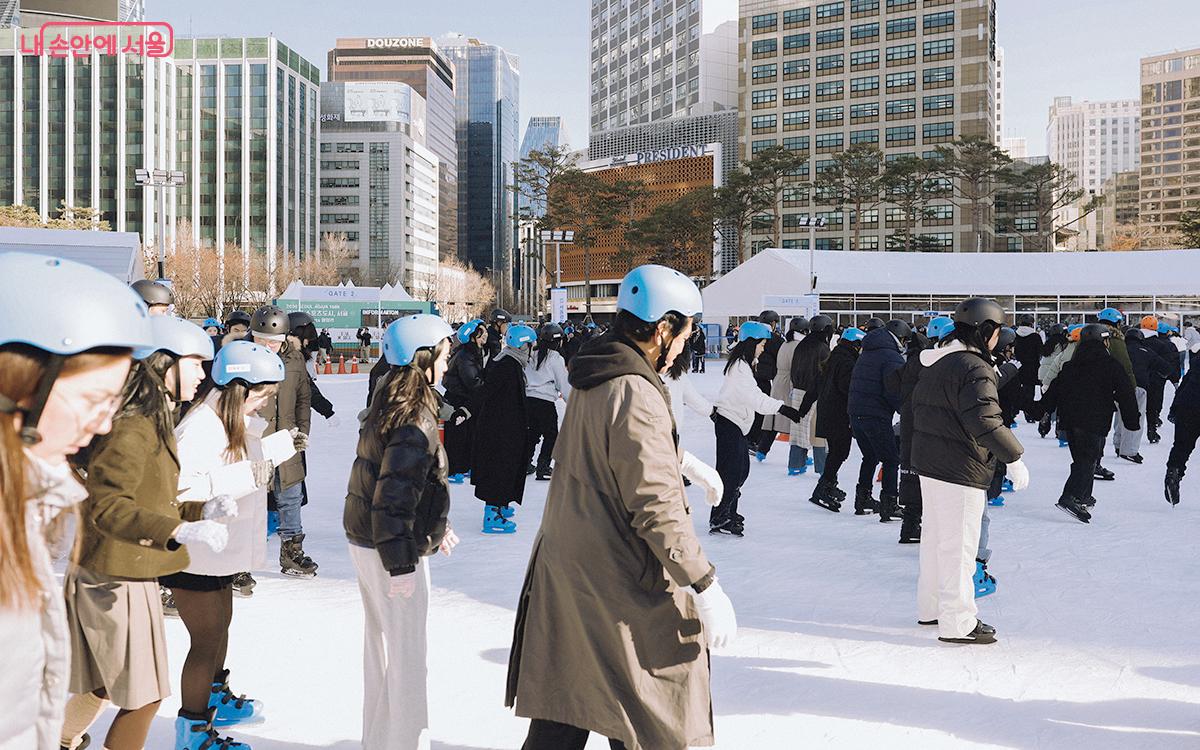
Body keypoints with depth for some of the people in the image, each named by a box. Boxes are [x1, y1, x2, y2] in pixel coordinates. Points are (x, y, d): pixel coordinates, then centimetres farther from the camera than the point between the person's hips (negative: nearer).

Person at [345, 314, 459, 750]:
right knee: (408, 654, 4)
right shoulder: (416, 421, -22)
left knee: (381, 643, 22)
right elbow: (393, 496, -26)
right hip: (391, 549, -10)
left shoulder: (386, 406, 7)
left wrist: (434, 528, 23)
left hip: (364, 540, 10)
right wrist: (401, 564, -23)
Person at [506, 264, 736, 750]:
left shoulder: (591, 379, 7)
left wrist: (685, 461, 36)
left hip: (562, 573, 9)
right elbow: (657, 507, -24)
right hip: (622, 587, -9)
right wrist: (706, 587, -19)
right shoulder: (636, 394, -21)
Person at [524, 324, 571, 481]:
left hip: (528, 399, 6)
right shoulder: (555, 358, -8)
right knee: (551, 436, 8)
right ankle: (543, 469, 4)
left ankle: (525, 464, 23)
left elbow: (526, 378, 10)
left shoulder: (534, 355, 7)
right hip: (545, 402, -6)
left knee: (533, 432, 20)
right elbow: (564, 383, -5)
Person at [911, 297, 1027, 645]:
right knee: (958, 544, -2)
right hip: (960, 471, -10)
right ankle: (958, 623, 5)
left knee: (935, 537, 20)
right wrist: (1014, 458, -20)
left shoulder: (934, 363, 11)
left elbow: (917, 406, 18)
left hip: (928, 463, 10)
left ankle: (930, 608, 32)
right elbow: (984, 421, -28)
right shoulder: (975, 369, -19)